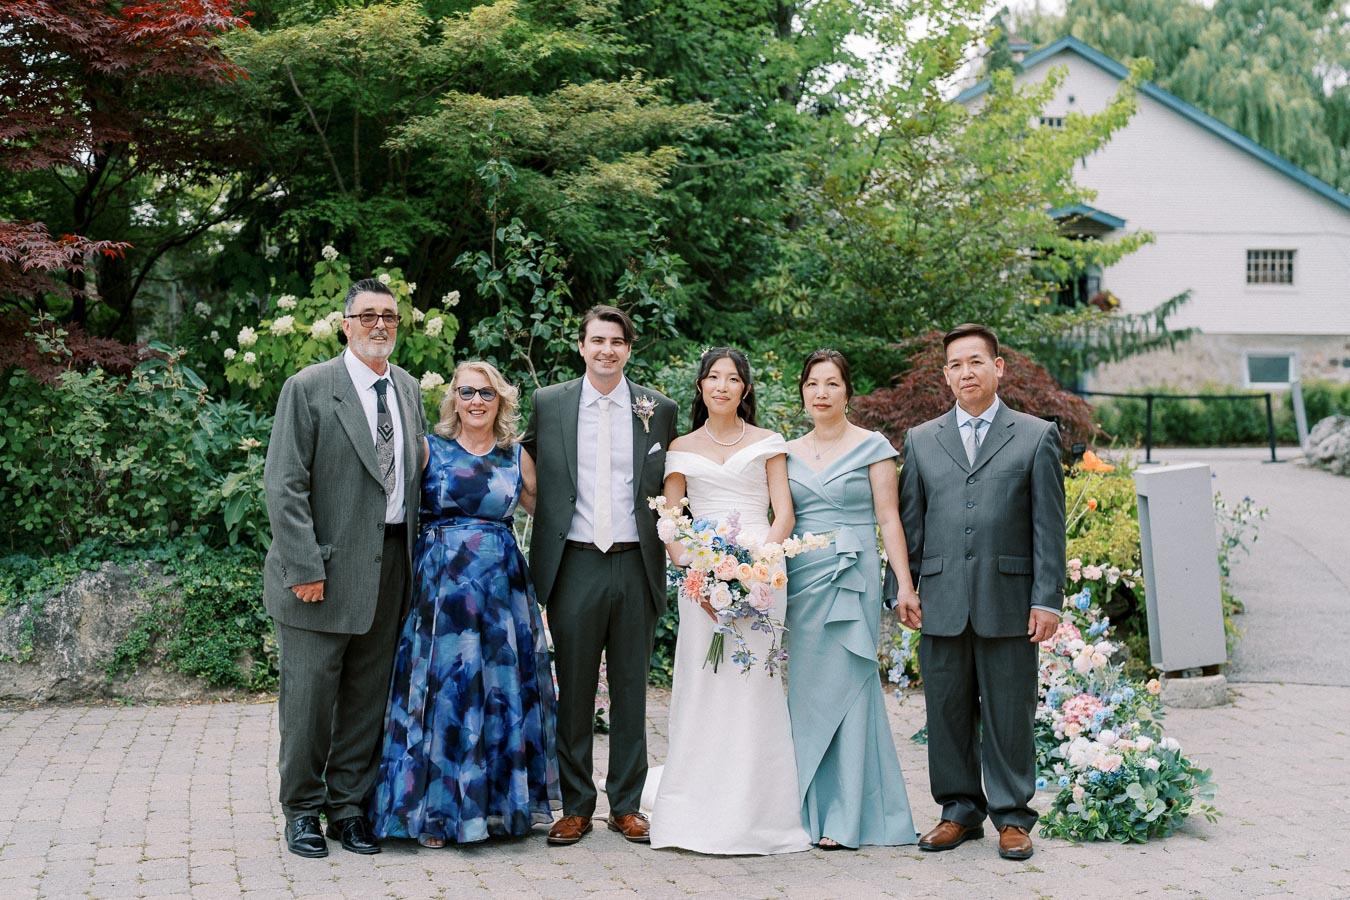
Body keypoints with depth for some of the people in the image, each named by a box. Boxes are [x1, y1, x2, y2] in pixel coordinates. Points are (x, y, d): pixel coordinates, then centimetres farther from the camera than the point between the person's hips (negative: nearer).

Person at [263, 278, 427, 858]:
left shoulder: (409, 390, 13)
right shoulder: (308, 389, -5)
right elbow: (284, 486, -9)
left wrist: (418, 559, 7)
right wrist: (304, 567, -16)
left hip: (391, 568, 5)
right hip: (325, 570, -5)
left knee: (368, 696, 11)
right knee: (309, 695, 2)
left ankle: (349, 807, 22)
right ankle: (302, 810, 16)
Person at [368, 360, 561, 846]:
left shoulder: (517, 458, 10)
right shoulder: (429, 449, 2)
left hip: (501, 586, 3)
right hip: (440, 582, -3)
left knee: (502, 688, 4)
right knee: (441, 688, -3)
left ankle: (498, 801, 17)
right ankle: (435, 811, 6)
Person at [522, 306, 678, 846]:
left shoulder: (659, 410, 6)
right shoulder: (548, 403, 5)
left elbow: (669, 489, 12)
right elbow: (530, 474, 11)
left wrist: (670, 542, 1)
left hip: (636, 564, 1)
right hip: (575, 564, 0)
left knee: (631, 689, 8)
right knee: (574, 690, 5)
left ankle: (627, 805, 18)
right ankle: (575, 806, 15)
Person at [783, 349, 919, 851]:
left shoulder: (872, 447, 1)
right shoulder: (788, 453, 13)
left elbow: (888, 519, -2)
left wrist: (905, 584, -9)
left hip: (851, 580, -4)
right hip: (798, 580, 4)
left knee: (845, 689, -4)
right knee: (805, 690, 4)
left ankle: (845, 818, 1)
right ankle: (810, 808, 14)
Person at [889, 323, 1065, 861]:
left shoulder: (1036, 437, 5)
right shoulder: (921, 440, 12)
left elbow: (1048, 526, 1)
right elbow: (909, 522, 12)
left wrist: (1048, 599, -5)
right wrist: (903, 589, 4)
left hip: (1009, 603, -2)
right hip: (941, 604, 3)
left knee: (1009, 713, 3)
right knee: (947, 712, 8)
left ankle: (1012, 817, 16)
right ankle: (960, 811, 21)